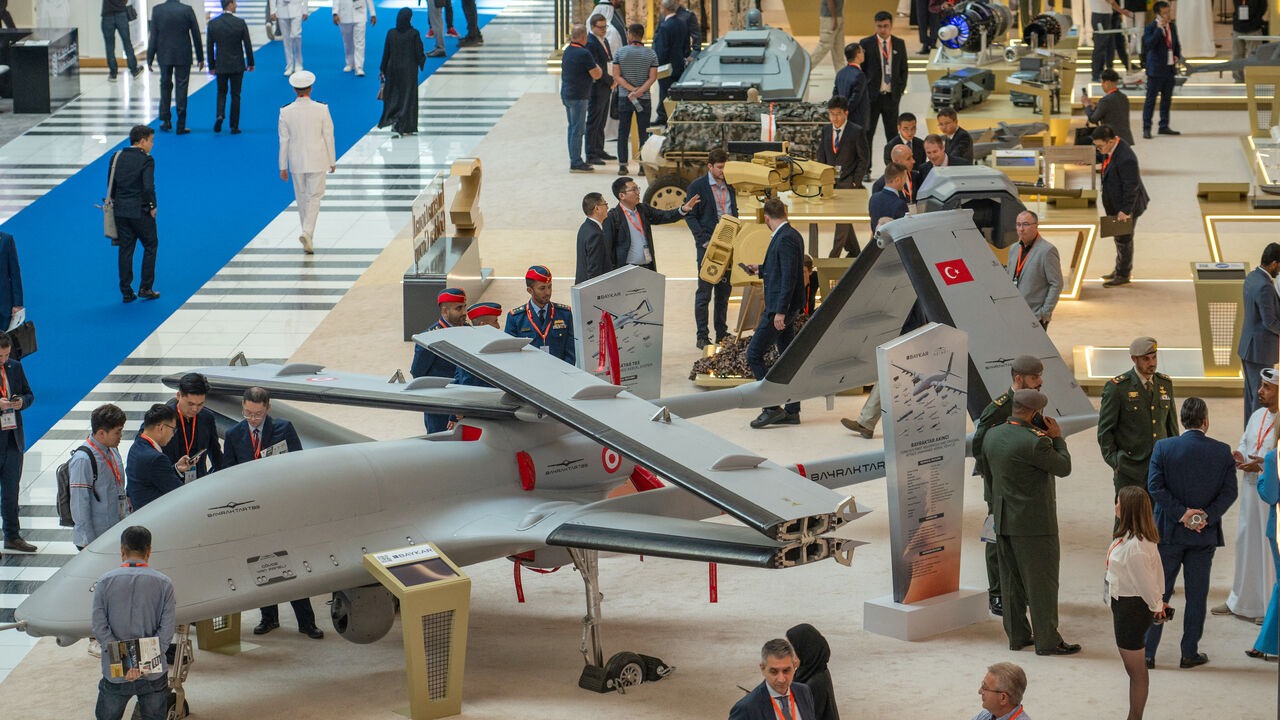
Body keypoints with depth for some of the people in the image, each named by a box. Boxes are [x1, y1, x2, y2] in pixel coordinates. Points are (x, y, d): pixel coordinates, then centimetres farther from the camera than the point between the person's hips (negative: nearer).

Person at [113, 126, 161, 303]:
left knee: (125, 250, 10)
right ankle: (145, 288, 11)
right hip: (141, 212, -5)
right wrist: (152, 206, -9)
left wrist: (117, 202, 16)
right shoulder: (146, 160, -14)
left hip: (121, 210, 5)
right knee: (150, 246, 12)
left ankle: (126, 291, 10)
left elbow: (110, 184, 8)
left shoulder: (116, 157, 4)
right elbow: (148, 187, -22)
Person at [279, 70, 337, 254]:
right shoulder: (321, 109, -11)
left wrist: (283, 167, 6)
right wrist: (332, 161, 6)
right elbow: (328, 137, -5)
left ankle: (308, 234, 25)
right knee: (314, 197, 3)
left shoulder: (286, 112, -7)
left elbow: (284, 141, -2)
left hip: (296, 162, 2)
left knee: (302, 198, 15)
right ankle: (307, 232, -16)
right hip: (317, 161, -2)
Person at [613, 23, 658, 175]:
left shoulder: (620, 53, -2)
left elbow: (617, 76, -7)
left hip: (624, 98, 0)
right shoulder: (651, 54, -2)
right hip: (644, 99, 0)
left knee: (623, 133, 6)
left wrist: (632, 90, -10)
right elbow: (653, 77, -8)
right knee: (643, 133, 4)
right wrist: (639, 91, -13)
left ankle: (622, 164, 3)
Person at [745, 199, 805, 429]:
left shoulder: (785, 239, -18)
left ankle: (772, 408, -7)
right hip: (782, 308, 10)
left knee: (754, 354, -7)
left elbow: (789, 275, -24)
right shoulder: (791, 235, 13)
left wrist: (780, 312, -25)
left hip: (780, 307, -10)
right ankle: (792, 411, 16)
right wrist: (760, 270, 39)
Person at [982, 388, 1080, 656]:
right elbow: (1064, 468, -11)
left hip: (1003, 520, 8)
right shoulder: (1034, 442, -22)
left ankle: (1017, 635, 23)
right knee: (1042, 582, 1)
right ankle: (1047, 640, 6)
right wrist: (1057, 437, 0)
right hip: (1034, 522, -8)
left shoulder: (992, 436, 1)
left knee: (1011, 580, 15)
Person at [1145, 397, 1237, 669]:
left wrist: (1182, 513, -11)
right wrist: (1206, 516, -11)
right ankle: (1190, 653, 13)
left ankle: (1147, 653, 7)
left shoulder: (1163, 448, -7)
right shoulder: (1222, 452, -4)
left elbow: (1155, 486, -12)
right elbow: (1230, 491, -8)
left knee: (1158, 593, 7)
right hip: (1205, 535, 0)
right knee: (1196, 595, 9)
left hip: (1169, 533, 0)